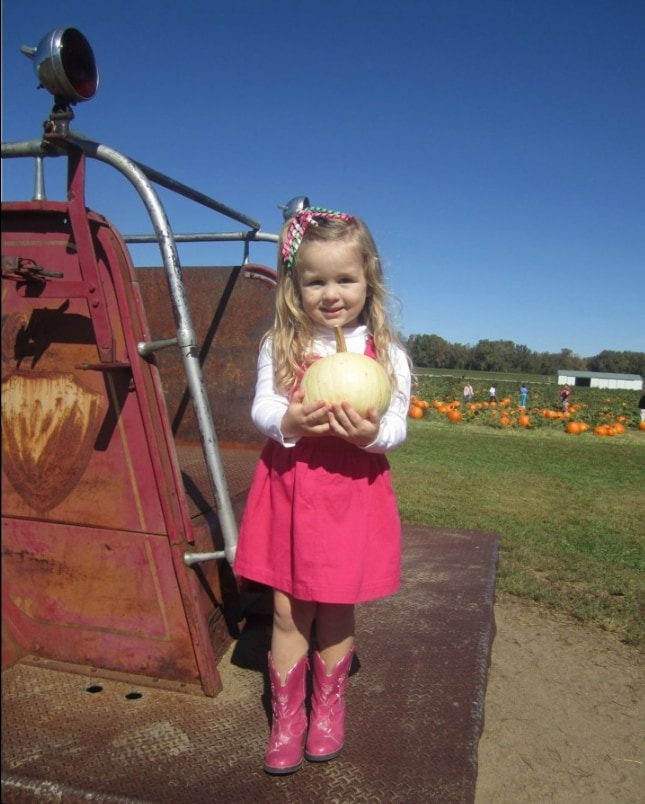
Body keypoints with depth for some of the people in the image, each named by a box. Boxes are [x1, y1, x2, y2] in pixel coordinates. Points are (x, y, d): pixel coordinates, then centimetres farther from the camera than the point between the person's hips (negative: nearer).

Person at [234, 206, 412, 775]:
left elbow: (397, 424, -5)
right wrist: (291, 420, -25)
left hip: (353, 492, 0)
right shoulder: (279, 346, 0)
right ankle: (286, 717, 31)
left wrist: (371, 432, -26)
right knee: (289, 611, 9)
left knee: (337, 610, 13)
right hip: (289, 487, 1)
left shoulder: (386, 352, -3)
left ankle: (328, 708, 39)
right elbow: (261, 408, -4)